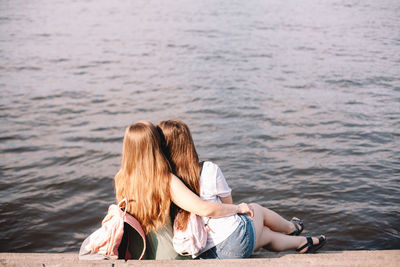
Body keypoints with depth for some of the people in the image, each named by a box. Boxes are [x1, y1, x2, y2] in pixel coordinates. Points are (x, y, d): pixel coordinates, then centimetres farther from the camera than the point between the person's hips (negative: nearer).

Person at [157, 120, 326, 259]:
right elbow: (228, 202, -1)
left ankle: (302, 242, 60)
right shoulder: (209, 170, -17)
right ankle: (291, 228, 62)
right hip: (235, 237, -4)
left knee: (266, 234, 32)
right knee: (256, 209, 31)